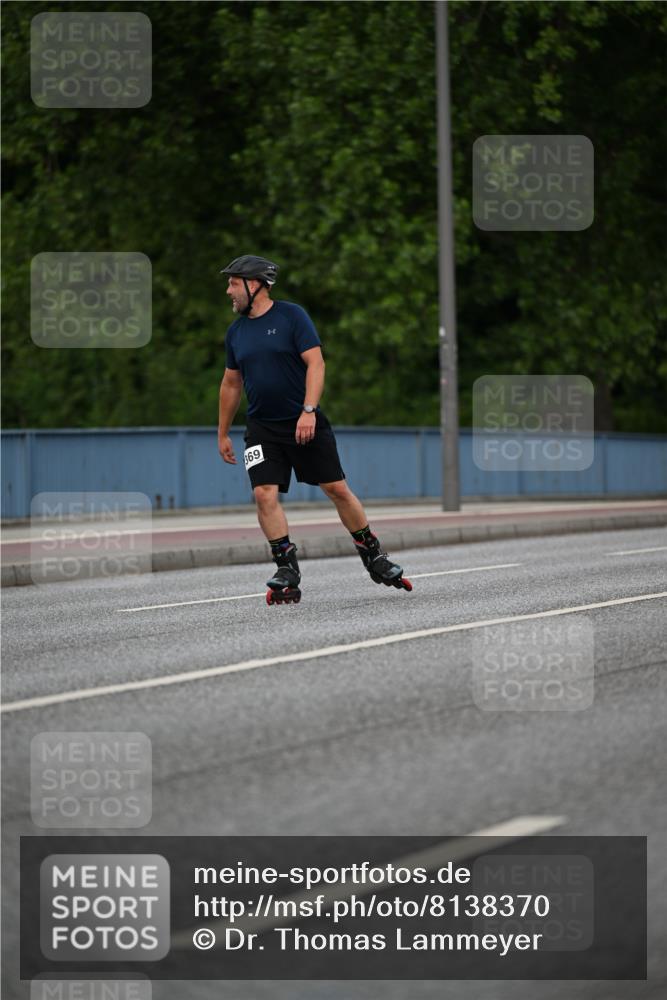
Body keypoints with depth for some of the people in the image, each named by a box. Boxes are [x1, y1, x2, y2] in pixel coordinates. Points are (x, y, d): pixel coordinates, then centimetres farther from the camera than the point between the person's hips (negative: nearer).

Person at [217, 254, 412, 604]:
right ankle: (286, 570, -7)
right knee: (265, 494, -13)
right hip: (262, 428, 4)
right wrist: (223, 434, 19)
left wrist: (308, 411, -22)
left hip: (305, 423, -3)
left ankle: (374, 558, 13)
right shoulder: (236, 331, 9)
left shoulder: (291, 315, -6)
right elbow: (231, 383, 18)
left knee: (337, 489, -1)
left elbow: (315, 363, -12)